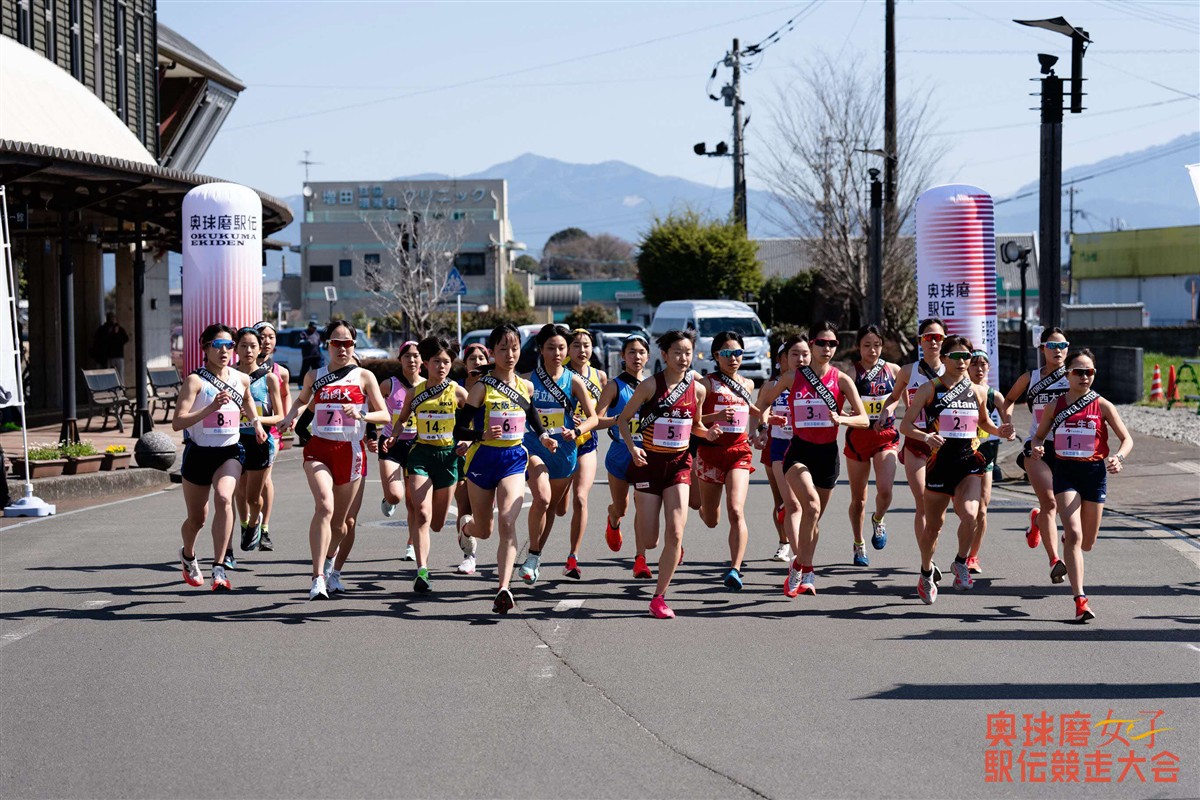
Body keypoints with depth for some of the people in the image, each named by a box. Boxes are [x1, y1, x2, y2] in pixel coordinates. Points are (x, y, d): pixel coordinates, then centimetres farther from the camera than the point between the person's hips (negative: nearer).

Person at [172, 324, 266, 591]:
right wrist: (211, 407, -30)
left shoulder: (241, 379, 3)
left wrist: (256, 422, 19)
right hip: (198, 453, -2)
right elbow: (177, 423, -22)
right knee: (196, 518, 10)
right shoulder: (195, 381, -12)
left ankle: (219, 568, -28)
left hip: (229, 452, 2)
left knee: (224, 498, -28)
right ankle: (188, 555, 46)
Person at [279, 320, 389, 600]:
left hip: (350, 451, 0)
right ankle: (318, 579, -29)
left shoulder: (364, 376, 4)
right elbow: (302, 401, 30)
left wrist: (361, 415, -16)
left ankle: (329, 567, 41)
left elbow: (384, 416, 3)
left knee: (339, 521, 10)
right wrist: (291, 416, 9)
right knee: (324, 506, -25)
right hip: (319, 449, 0)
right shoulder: (314, 376, 10)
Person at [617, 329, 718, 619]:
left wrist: (709, 433, -4)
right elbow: (623, 418, -1)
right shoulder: (651, 385, -8)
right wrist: (632, 447, -17)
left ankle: (659, 598, -3)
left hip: (679, 464, 2)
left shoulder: (697, 388, 2)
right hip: (649, 463, -2)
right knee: (650, 540, -1)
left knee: (675, 533, -13)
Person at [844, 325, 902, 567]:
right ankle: (859, 547, 27)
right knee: (858, 498, 9)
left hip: (886, 436, 1)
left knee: (885, 490, -18)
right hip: (858, 436, -1)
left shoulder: (893, 370, 3)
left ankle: (878, 521, 15)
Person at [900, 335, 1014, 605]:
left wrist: (999, 431, 5)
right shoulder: (929, 389, -2)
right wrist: (925, 436, -24)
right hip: (940, 461, -2)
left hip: (969, 462, 2)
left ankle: (961, 563, 0)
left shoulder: (978, 391, 9)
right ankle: (926, 573, 34)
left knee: (970, 514, -23)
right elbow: (905, 425, -4)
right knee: (933, 525, 9)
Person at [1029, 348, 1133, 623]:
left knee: (1086, 544, 11)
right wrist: (1036, 448, -10)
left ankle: (1068, 537, 51)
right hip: (1065, 472, -1)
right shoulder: (1056, 405, 2)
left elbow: (1127, 439, 1)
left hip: (1094, 472, 1)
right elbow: (1039, 435, 13)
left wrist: (1118, 457, -19)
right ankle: (1080, 600, -18)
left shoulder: (1102, 406, -1)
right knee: (1074, 534, -17)